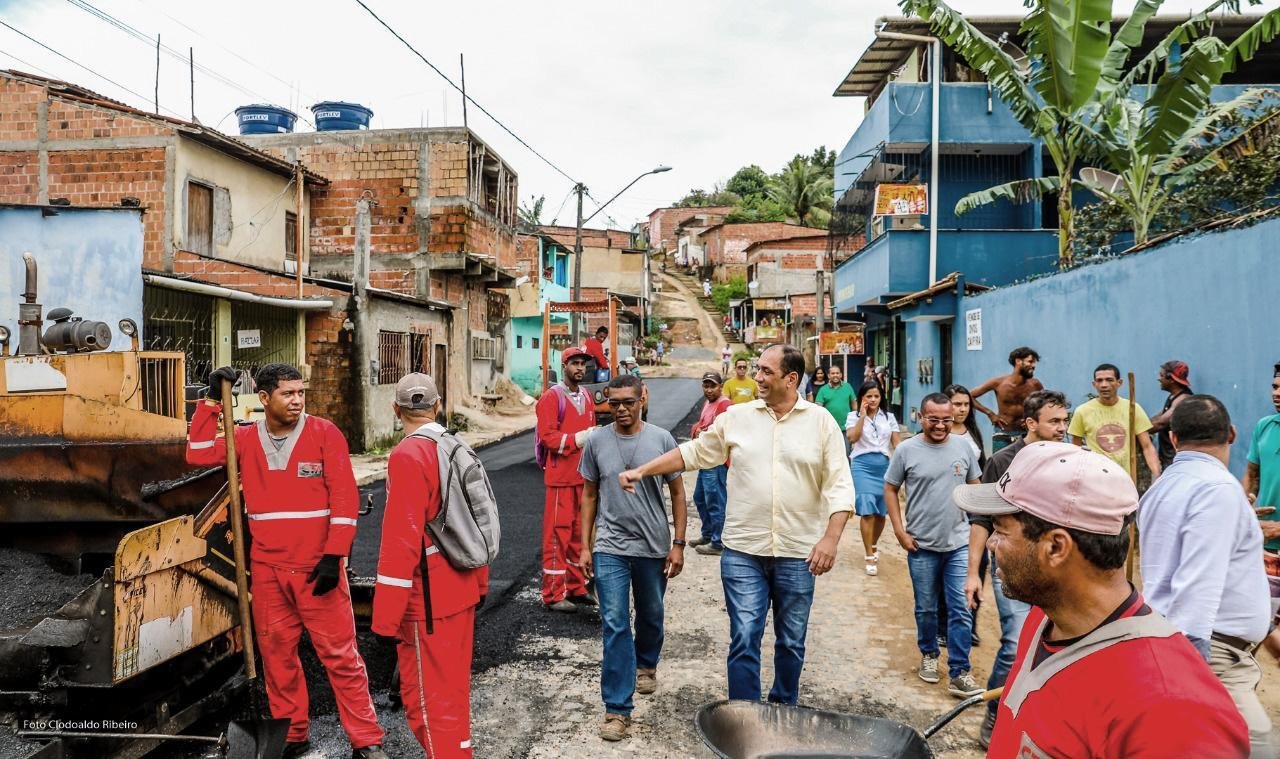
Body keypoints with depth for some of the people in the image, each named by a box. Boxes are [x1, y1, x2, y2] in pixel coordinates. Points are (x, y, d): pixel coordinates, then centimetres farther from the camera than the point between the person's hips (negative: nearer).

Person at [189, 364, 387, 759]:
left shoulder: (324, 433, -6)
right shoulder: (247, 439, 6)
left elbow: (344, 497, -9)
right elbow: (198, 454, 2)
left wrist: (333, 556, -13)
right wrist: (212, 402, -2)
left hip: (317, 566, -4)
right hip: (267, 567, 4)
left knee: (340, 654, -1)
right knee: (276, 653, 12)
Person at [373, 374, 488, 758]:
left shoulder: (407, 456, -18)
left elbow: (401, 542, -22)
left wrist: (386, 618, -19)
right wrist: (480, 582, 22)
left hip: (429, 603, -8)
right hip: (462, 592, 8)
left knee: (427, 699, 5)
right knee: (454, 687, 22)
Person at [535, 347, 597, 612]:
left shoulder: (587, 396, 13)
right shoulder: (552, 397, -10)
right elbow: (547, 437, -17)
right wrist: (576, 439, -25)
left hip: (584, 476, 8)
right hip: (561, 477, -7)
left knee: (579, 531, 15)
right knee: (558, 533, -3)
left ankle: (576, 587, 26)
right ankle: (554, 595, 5)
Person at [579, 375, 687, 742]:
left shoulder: (661, 439, -5)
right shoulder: (597, 442, -2)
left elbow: (677, 492, 1)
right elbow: (589, 495, 6)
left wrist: (678, 543, -2)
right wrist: (585, 546, 4)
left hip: (653, 546, 1)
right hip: (610, 548, 0)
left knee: (651, 615, 20)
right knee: (615, 625, -4)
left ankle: (646, 664, 49)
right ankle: (617, 708, 4)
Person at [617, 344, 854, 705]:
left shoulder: (821, 421, -1)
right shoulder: (737, 417, 2)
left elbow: (839, 485, -3)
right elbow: (693, 452, 10)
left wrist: (831, 538, -14)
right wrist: (641, 471, 6)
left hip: (798, 553, 0)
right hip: (743, 552, 0)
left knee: (791, 642, 15)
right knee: (744, 640, 0)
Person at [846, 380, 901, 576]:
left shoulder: (889, 417, 14)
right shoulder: (853, 416, 7)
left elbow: (897, 442, 10)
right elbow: (852, 437, -10)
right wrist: (863, 415, -9)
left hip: (884, 465, 3)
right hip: (862, 465, -3)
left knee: (881, 512, 6)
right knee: (868, 510, -11)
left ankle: (872, 546, 30)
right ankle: (869, 555, -4)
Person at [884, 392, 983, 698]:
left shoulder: (963, 447, 0)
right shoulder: (907, 450, -7)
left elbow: (975, 487, 10)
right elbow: (890, 489, 0)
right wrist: (900, 531, -6)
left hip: (959, 544, 1)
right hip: (921, 546, -1)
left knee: (961, 610, -1)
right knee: (926, 608, 14)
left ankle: (959, 674, 8)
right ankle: (929, 655, 36)